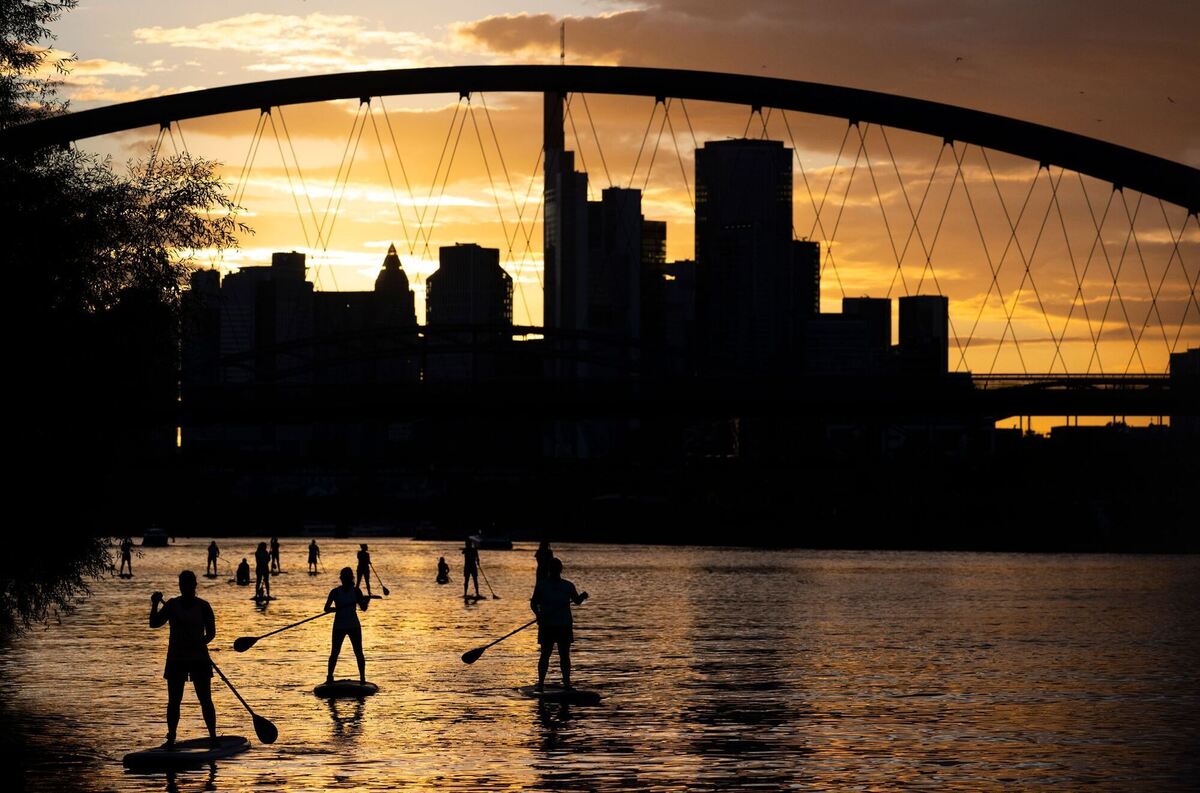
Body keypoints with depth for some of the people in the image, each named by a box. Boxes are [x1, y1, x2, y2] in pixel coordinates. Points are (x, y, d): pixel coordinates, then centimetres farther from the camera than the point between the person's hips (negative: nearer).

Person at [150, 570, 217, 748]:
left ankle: (213, 736, 7)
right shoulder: (172, 605, 5)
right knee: (173, 701, 2)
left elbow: (211, 632, -1)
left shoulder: (203, 606, 0)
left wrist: (201, 643, -20)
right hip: (176, 659, 2)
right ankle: (171, 738, 7)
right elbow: (154, 623, 1)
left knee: (205, 700, 0)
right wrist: (155, 605, -14)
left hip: (199, 659, -2)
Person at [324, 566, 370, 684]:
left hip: (354, 626, 1)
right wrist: (337, 608, -26)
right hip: (339, 627, -1)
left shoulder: (356, 591, 1)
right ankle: (329, 677, 9)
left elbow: (363, 608, -1)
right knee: (335, 652, -2)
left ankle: (362, 677, 5)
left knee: (359, 653, -2)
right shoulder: (335, 592, -2)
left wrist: (366, 601, -23)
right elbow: (327, 608, -7)